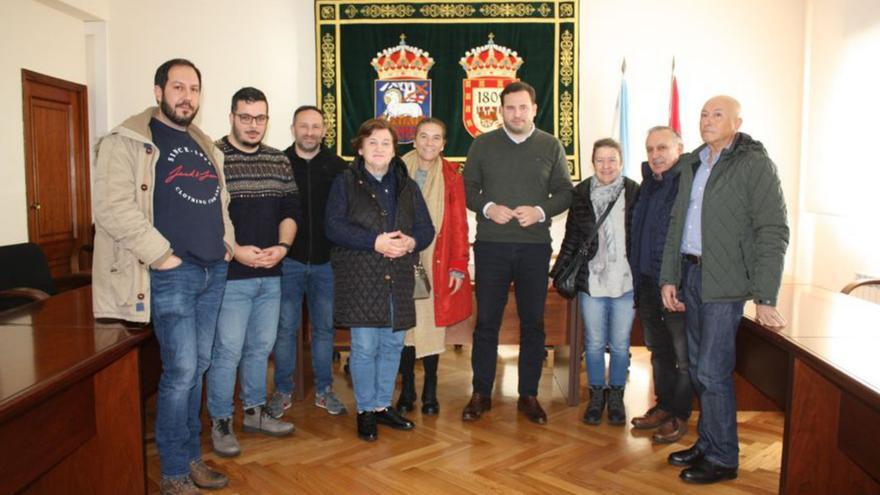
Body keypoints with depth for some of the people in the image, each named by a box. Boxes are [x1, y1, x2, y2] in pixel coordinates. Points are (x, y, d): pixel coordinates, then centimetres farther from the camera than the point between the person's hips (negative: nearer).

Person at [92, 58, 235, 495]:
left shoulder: (205, 146, 18)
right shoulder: (127, 141, -5)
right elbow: (113, 207, -15)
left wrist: (227, 242, 11)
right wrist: (161, 255, -17)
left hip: (214, 271, 7)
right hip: (171, 274, -7)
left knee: (197, 367, 13)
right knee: (181, 370, -5)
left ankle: (191, 456, 26)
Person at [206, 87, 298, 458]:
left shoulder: (279, 161, 10)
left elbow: (289, 211, 12)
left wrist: (282, 247, -5)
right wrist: (234, 251, -19)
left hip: (271, 274, 6)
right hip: (230, 275, -5)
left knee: (260, 347, 16)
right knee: (227, 351, 0)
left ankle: (255, 411, 31)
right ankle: (221, 423, 17)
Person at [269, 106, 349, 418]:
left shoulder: (338, 167, 1)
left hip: (326, 262, 1)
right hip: (288, 262, -1)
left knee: (324, 328, 10)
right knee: (285, 328, 7)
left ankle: (323, 390, 24)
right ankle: (283, 391, 22)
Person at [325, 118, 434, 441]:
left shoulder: (407, 186, 14)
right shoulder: (345, 183, 1)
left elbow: (426, 228, 11)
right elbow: (334, 227, -10)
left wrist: (411, 242, -12)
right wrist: (375, 242, -19)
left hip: (399, 280, 4)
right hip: (360, 279, -4)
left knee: (393, 345, 10)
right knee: (365, 347, -2)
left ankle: (383, 404, 26)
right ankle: (366, 410, 15)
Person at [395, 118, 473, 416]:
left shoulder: (450, 176, 1)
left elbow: (459, 224, -1)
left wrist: (458, 266, -6)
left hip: (437, 263, 0)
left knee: (433, 323, 4)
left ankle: (430, 391, 20)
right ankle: (407, 389, 21)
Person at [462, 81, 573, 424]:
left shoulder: (551, 146, 7)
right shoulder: (483, 144, 6)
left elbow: (565, 192, 6)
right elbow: (467, 188, 6)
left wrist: (541, 211, -12)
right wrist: (487, 208, -12)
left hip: (535, 245, 1)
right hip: (491, 244, 0)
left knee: (533, 323, 7)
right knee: (486, 321, 4)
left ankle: (528, 395, 20)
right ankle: (481, 394, 17)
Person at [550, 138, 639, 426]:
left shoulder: (635, 193, -2)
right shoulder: (581, 194, 2)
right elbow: (571, 238, 8)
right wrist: (557, 273, 6)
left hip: (625, 281, -1)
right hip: (591, 281, 1)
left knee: (620, 344, 9)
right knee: (594, 343, 10)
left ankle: (616, 397, 26)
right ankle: (596, 396, 25)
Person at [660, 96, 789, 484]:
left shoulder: (754, 164, -7)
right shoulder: (692, 164, 13)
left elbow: (773, 232, -12)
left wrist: (765, 298, -17)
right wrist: (669, 277, 8)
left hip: (724, 281, -6)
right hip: (690, 274, 7)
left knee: (712, 372, -4)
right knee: (699, 369, 14)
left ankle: (722, 459, 13)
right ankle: (706, 444, 28)